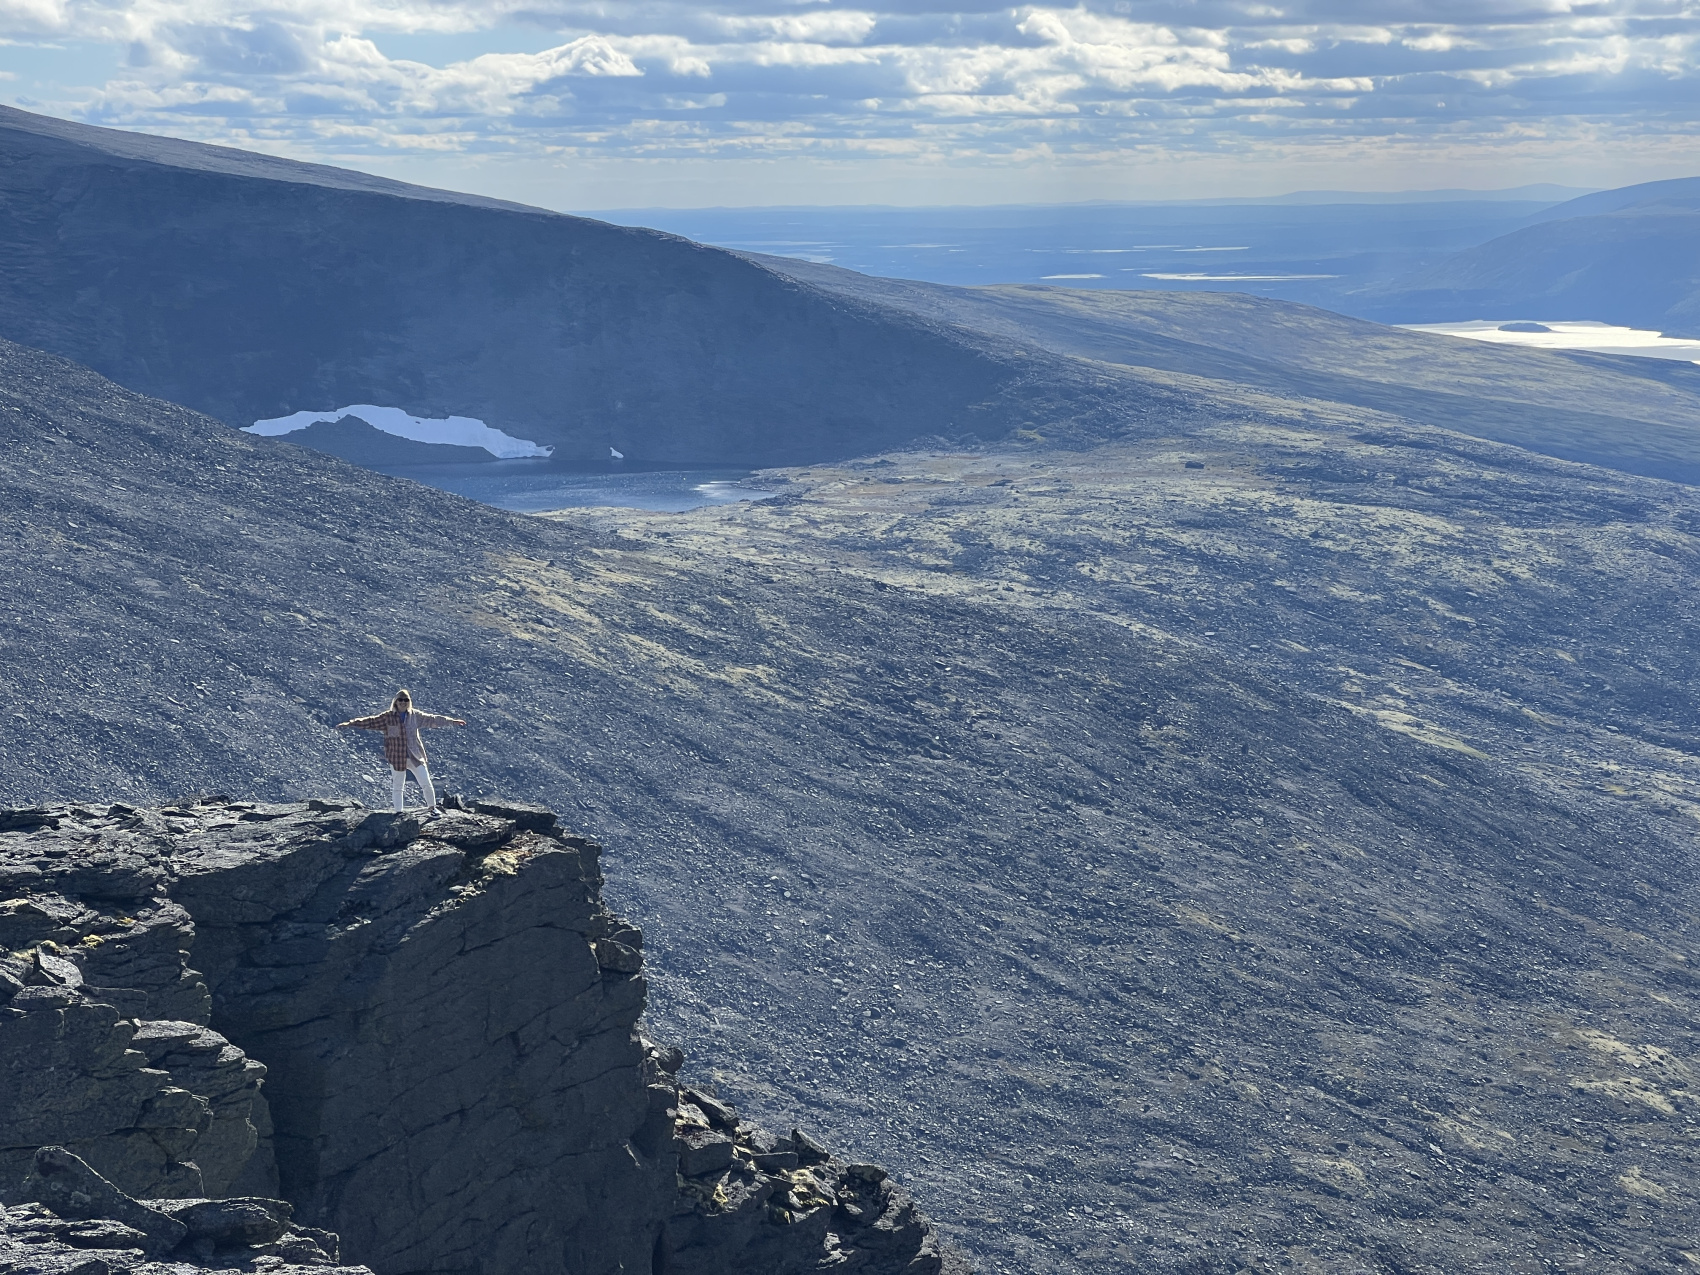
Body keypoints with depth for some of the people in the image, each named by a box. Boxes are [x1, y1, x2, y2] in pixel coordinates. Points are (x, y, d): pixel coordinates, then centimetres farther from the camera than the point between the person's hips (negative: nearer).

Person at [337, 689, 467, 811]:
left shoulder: (415, 715, 5)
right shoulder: (387, 718, -3)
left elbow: (432, 719, 16)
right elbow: (369, 722, -7)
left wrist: (452, 721, 23)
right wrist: (348, 724, -15)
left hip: (416, 757, 2)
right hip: (397, 758, -2)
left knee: (426, 784, -1)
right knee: (398, 787, 5)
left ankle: (432, 807, 20)